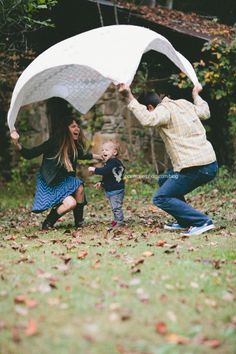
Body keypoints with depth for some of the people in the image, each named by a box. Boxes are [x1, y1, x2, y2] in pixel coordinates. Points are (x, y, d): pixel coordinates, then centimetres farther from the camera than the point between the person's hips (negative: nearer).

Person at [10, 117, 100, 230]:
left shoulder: (75, 146, -4)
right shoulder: (54, 143, -24)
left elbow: (81, 156, 22)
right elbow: (29, 154, -23)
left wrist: (98, 156, 24)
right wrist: (17, 144, -39)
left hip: (64, 180, 6)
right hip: (49, 182, -6)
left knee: (79, 187, -22)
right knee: (71, 203, -23)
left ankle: (79, 223, -7)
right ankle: (47, 223, -1)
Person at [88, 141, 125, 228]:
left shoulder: (113, 162, -19)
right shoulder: (109, 162, 15)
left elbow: (105, 171, -33)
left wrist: (95, 169, -26)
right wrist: (101, 183, 20)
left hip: (116, 190, -11)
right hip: (110, 190, 11)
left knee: (116, 207, -8)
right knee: (114, 207, 19)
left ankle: (119, 221, -4)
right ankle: (117, 219, 28)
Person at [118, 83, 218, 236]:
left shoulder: (163, 110, -9)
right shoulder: (183, 103, 17)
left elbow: (147, 119, -30)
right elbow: (205, 113, 32)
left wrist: (129, 97, -24)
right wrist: (196, 95, 48)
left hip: (196, 168, -9)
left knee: (161, 199, -5)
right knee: (164, 181, 26)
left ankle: (202, 222, -11)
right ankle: (184, 221, 24)